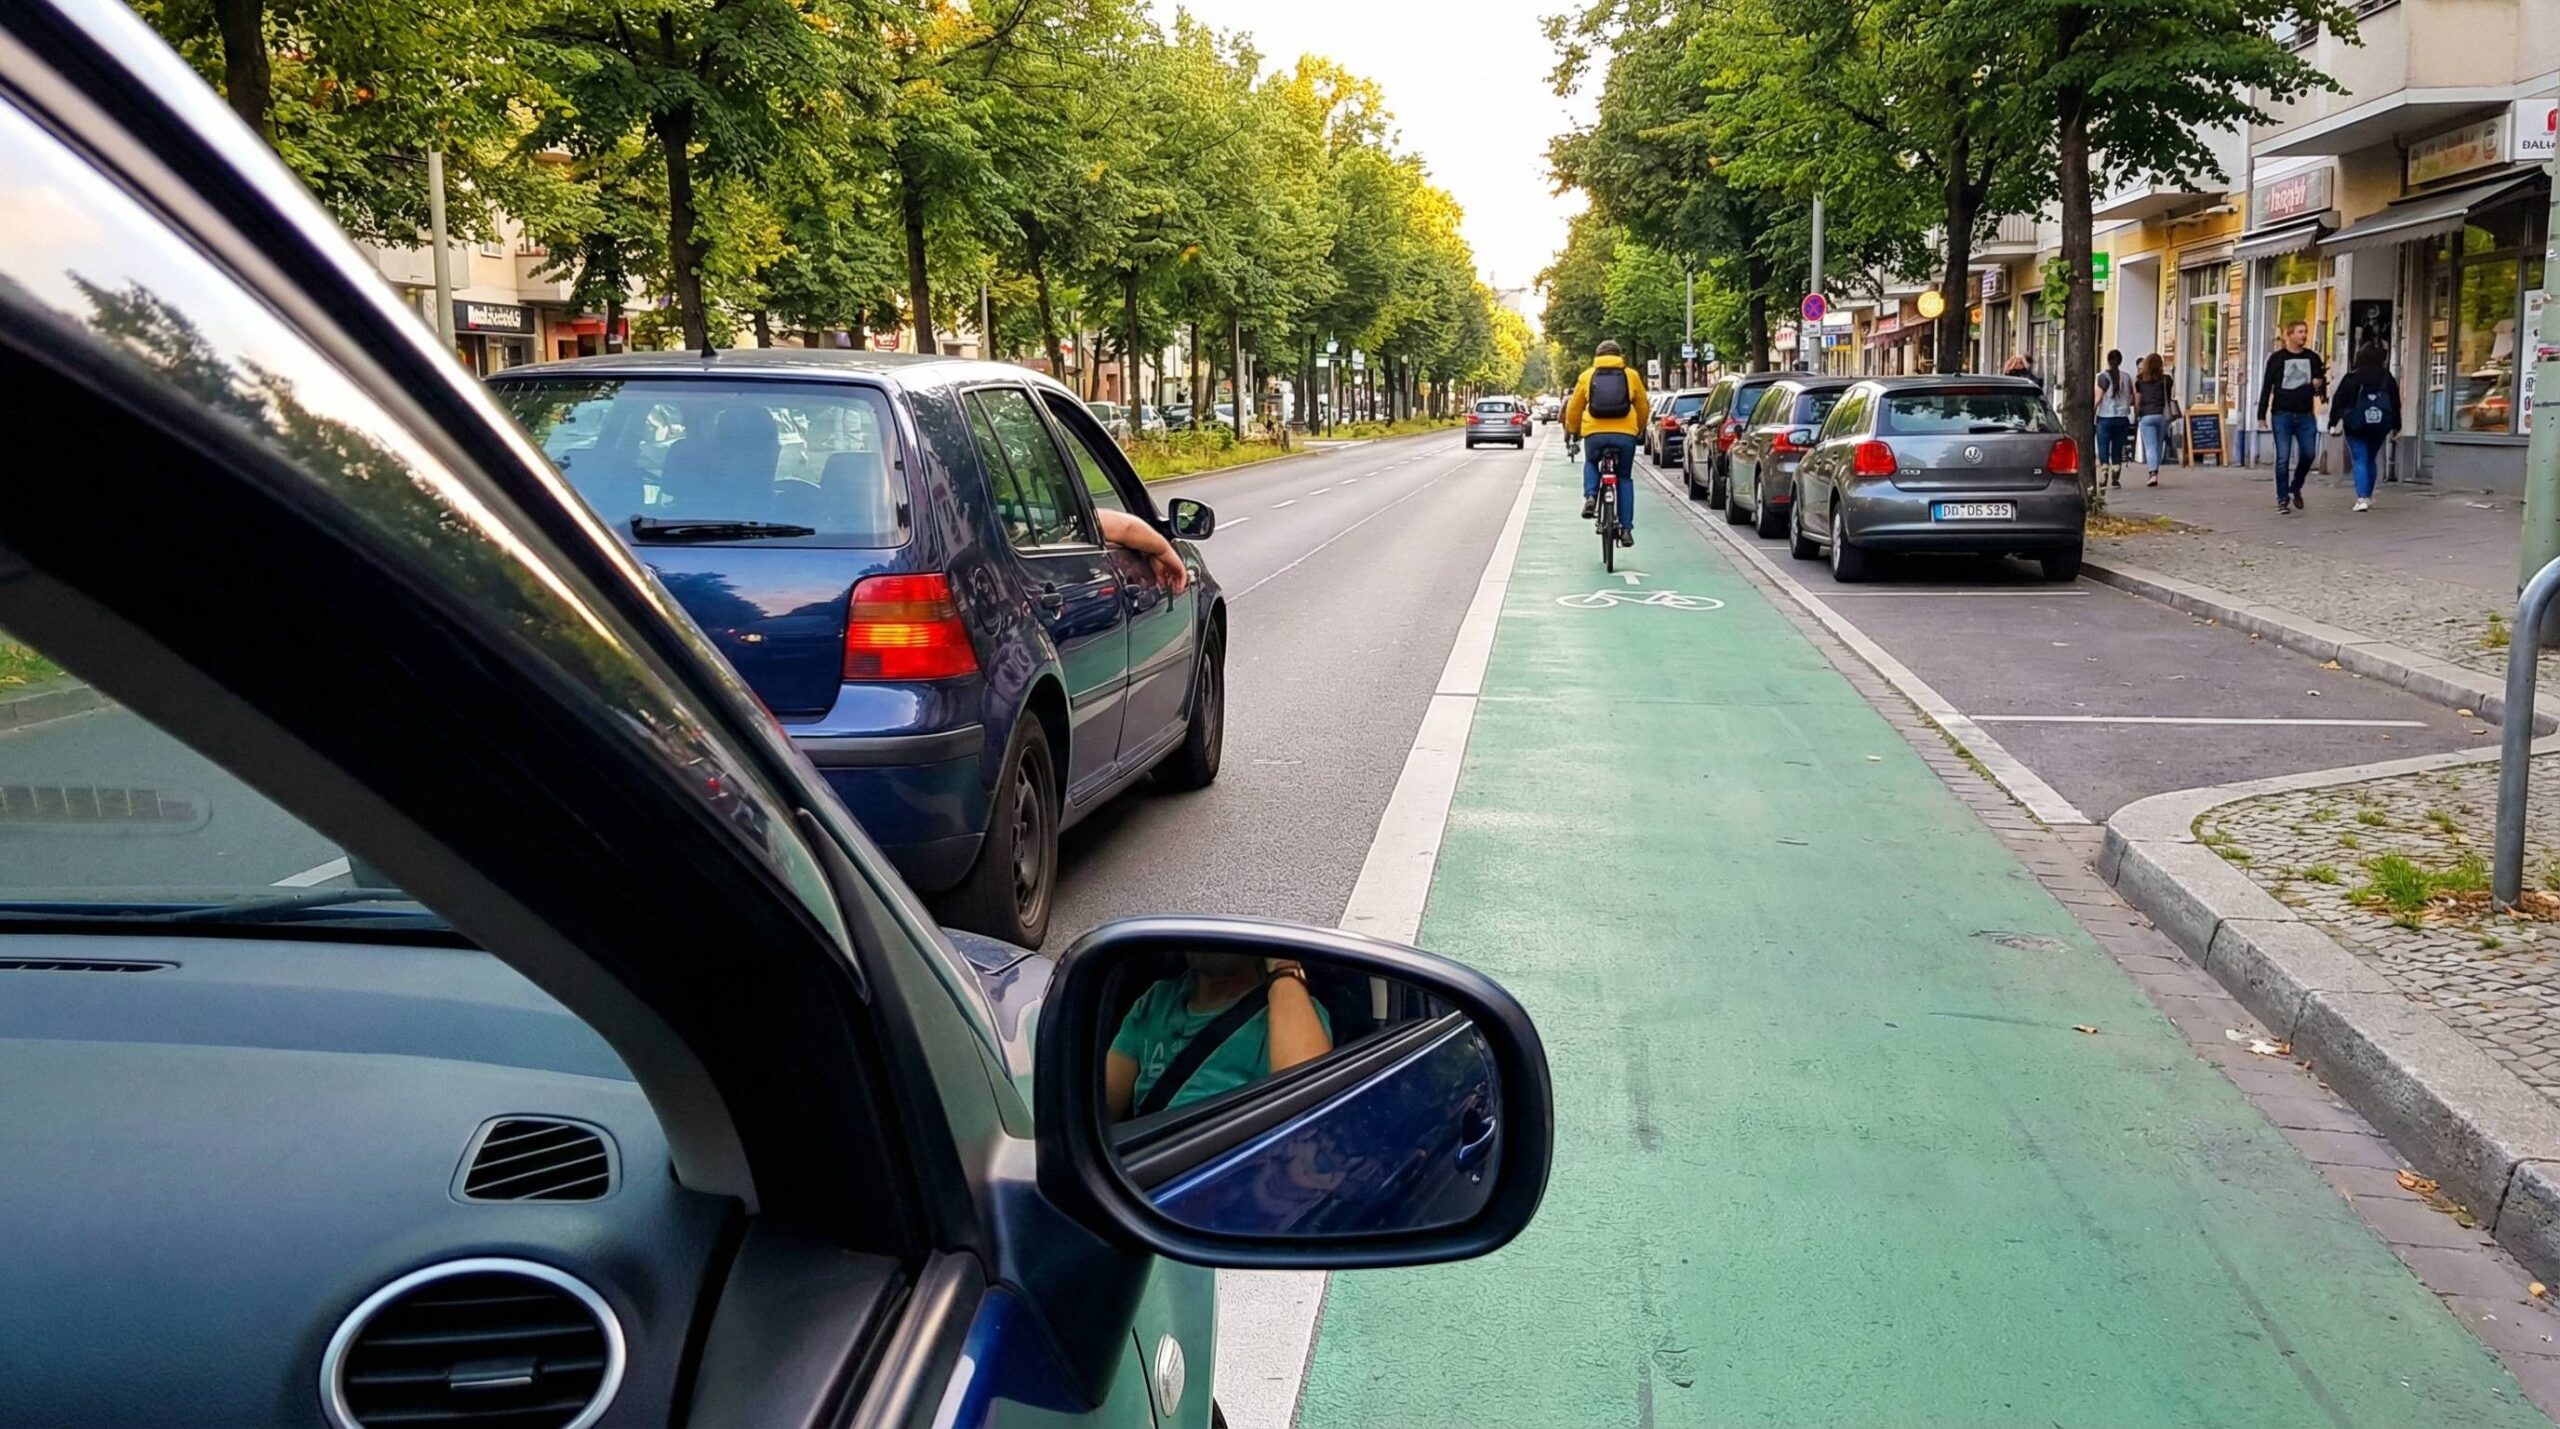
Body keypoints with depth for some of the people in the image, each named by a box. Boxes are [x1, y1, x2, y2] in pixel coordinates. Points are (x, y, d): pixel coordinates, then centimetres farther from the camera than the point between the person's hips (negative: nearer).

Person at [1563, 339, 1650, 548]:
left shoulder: (1588, 375, 12)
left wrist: (1572, 431, 34)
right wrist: (1639, 429, 38)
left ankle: (1590, 496, 2)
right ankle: (1626, 529, 9)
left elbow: (1574, 407, 17)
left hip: (1594, 433, 0)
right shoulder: (1631, 375, 12)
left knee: (1591, 464, 30)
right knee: (1624, 479, 15)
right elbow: (1643, 407, 20)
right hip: (1625, 434, 0)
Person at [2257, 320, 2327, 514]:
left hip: (2305, 415, 3)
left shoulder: (2313, 358, 9)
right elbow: (2266, 386, 2)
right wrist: (2262, 414, -2)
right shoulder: (2277, 358, 2)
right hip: (2282, 415, -3)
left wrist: (2320, 385, -8)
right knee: (2283, 458, -4)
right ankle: (2283, 499, 3)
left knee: (2308, 454, -2)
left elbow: (2321, 380, 18)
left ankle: (2296, 487, 23)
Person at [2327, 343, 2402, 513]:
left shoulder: (2352, 377, -6)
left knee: (2360, 461, -4)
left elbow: (2338, 400, -7)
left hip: (2356, 427, -3)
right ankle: (2368, 497, 26)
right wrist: (2395, 427, 18)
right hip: (2379, 427, 3)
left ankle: (2362, 498, -19)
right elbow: (2396, 404, 9)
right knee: (2371, 461, 18)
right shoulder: (2388, 379, 4)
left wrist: (2333, 423, -1)